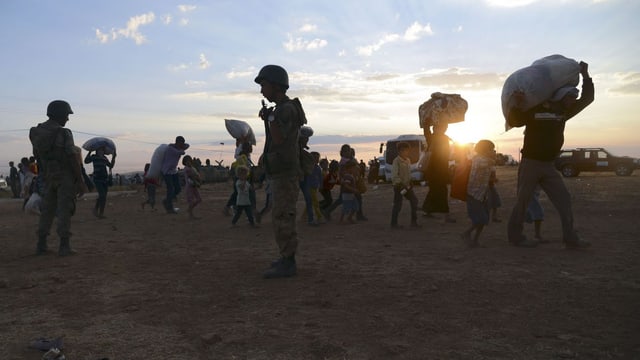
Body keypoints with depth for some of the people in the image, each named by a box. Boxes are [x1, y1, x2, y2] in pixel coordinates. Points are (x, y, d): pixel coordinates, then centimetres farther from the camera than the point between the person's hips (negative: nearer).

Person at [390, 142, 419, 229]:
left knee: (414, 201, 5)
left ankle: (414, 221, 14)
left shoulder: (408, 160, 9)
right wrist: (400, 185, -22)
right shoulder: (396, 161, -14)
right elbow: (394, 176, -19)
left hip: (406, 185, 8)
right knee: (397, 205, -4)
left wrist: (410, 183, 17)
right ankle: (394, 224, 8)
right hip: (398, 186, -8)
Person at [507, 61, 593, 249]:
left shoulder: (563, 112, 12)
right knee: (523, 200, -1)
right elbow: (513, 121, -12)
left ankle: (570, 238, 5)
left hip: (549, 166, 7)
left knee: (564, 200, 1)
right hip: (530, 163, -6)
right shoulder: (534, 110, -5)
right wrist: (517, 105, -29)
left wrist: (585, 75, 8)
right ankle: (515, 235, 9)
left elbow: (587, 99, 14)